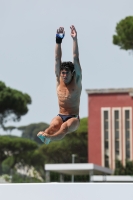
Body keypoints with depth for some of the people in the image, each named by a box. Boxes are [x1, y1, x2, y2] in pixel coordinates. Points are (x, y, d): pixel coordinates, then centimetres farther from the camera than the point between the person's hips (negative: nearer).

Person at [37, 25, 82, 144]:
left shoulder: (76, 81, 0)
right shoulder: (59, 80, 8)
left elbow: (76, 59, -7)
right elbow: (57, 59, 1)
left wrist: (75, 39, -13)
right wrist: (58, 40, -6)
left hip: (73, 118, -3)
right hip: (60, 116, 3)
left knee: (65, 127, -37)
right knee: (54, 125, -33)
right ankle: (45, 134, -61)